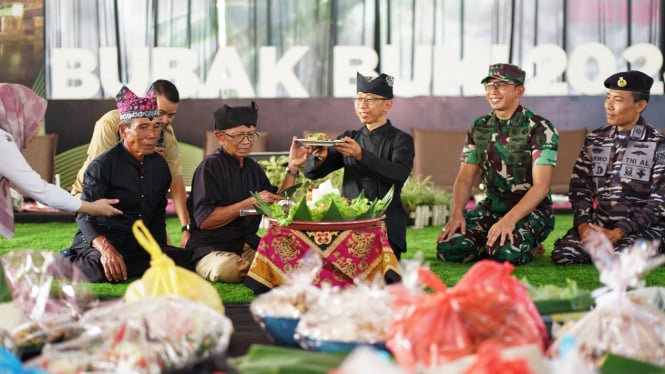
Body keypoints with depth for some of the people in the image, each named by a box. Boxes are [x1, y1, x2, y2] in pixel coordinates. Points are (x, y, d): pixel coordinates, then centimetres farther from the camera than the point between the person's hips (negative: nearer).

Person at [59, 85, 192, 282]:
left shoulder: (160, 165, 9)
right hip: (98, 242, -6)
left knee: (189, 259, -18)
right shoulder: (102, 165, -11)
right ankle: (70, 263, -6)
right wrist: (106, 249, -37)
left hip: (140, 244, 6)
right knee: (104, 271, -40)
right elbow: (85, 216, -19)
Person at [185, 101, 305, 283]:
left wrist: (292, 168, 5)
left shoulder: (253, 168, 13)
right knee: (228, 268, -39)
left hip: (247, 246, 6)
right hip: (210, 248, -6)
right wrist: (250, 203, -20)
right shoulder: (210, 167, -9)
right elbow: (204, 220, -18)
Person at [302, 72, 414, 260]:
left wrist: (361, 155, -29)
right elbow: (312, 173, 8)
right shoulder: (347, 138, 15)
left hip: (386, 230, -3)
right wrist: (320, 157, -16)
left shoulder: (401, 140, 3)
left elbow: (399, 174, -17)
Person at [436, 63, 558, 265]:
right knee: (449, 247, -20)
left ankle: (528, 245, 2)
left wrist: (510, 219, -30)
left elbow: (541, 185, -18)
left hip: (531, 209, -4)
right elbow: (465, 178, 6)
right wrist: (456, 213, -14)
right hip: (491, 207, 5)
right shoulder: (479, 128, 7)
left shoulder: (540, 129, -11)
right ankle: (491, 243, 8)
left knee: (505, 252, -33)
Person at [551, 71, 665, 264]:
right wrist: (583, 225, -13)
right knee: (562, 253, -25)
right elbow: (579, 188, 7)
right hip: (598, 224, 3)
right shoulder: (594, 140, 11)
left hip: (643, 227, -3)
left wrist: (617, 233, -18)